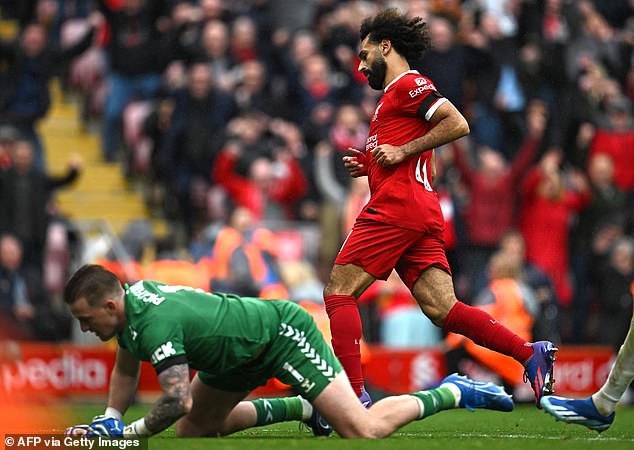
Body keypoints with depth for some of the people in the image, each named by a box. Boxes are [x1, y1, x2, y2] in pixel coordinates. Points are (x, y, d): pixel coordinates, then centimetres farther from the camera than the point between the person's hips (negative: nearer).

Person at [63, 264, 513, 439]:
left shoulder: (155, 324, -32)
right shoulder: (129, 299, -2)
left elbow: (177, 400, -36)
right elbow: (127, 370, 15)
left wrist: (127, 433, -25)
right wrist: (107, 420, 2)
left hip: (282, 333, -10)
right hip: (244, 354, 10)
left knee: (365, 430, -16)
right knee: (192, 429, 12)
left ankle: (452, 393, 5)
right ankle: (305, 408, 21)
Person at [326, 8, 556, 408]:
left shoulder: (407, 83, -1)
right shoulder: (394, 94, 28)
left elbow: (457, 124, -15)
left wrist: (402, 151, -13)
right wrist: (369, 165, 18)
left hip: (397, 205, -10)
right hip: (421, 212, 10)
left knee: (339, 292, -7)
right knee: (442, 308, -2)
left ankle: (353, 395, -15)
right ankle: (531, 354, -12)